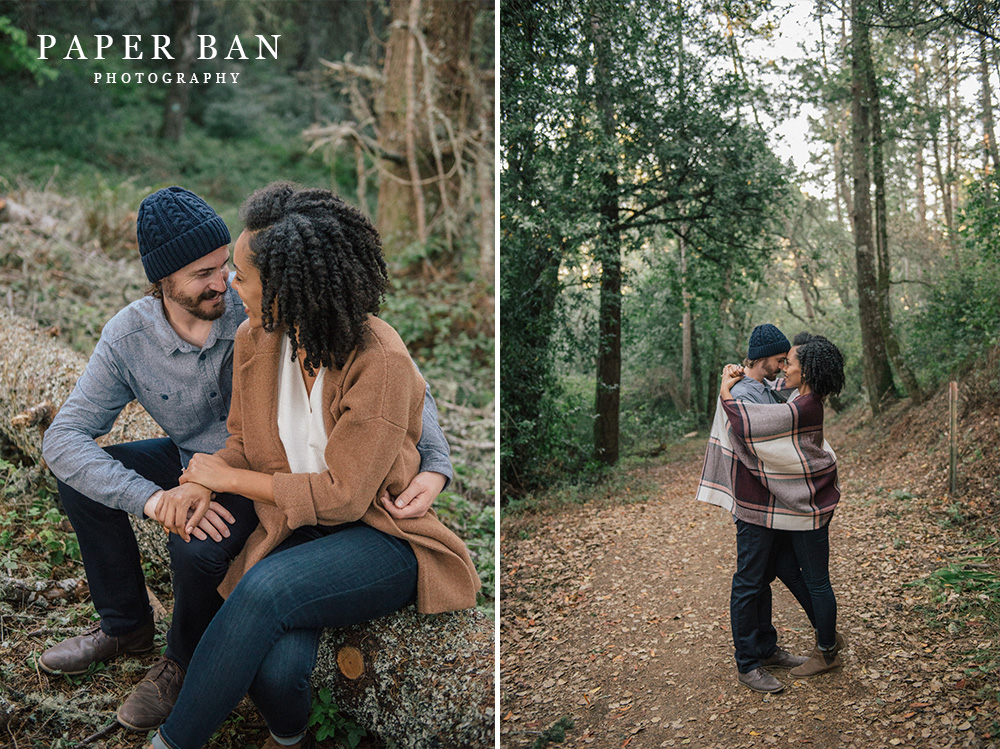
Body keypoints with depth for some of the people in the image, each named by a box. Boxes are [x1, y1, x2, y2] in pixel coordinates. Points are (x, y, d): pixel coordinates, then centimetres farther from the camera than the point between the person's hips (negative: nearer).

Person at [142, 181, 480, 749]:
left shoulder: (381, 363, -20)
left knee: (266, 588, -34)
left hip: (384, 538, -4)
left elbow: (342, 495, -17)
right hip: (295, 527, 5)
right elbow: (244, 442, 15)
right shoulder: (255, 340, 1)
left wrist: (229, 477, -10)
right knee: (275, 669, -26)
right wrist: (203, 486, -7)